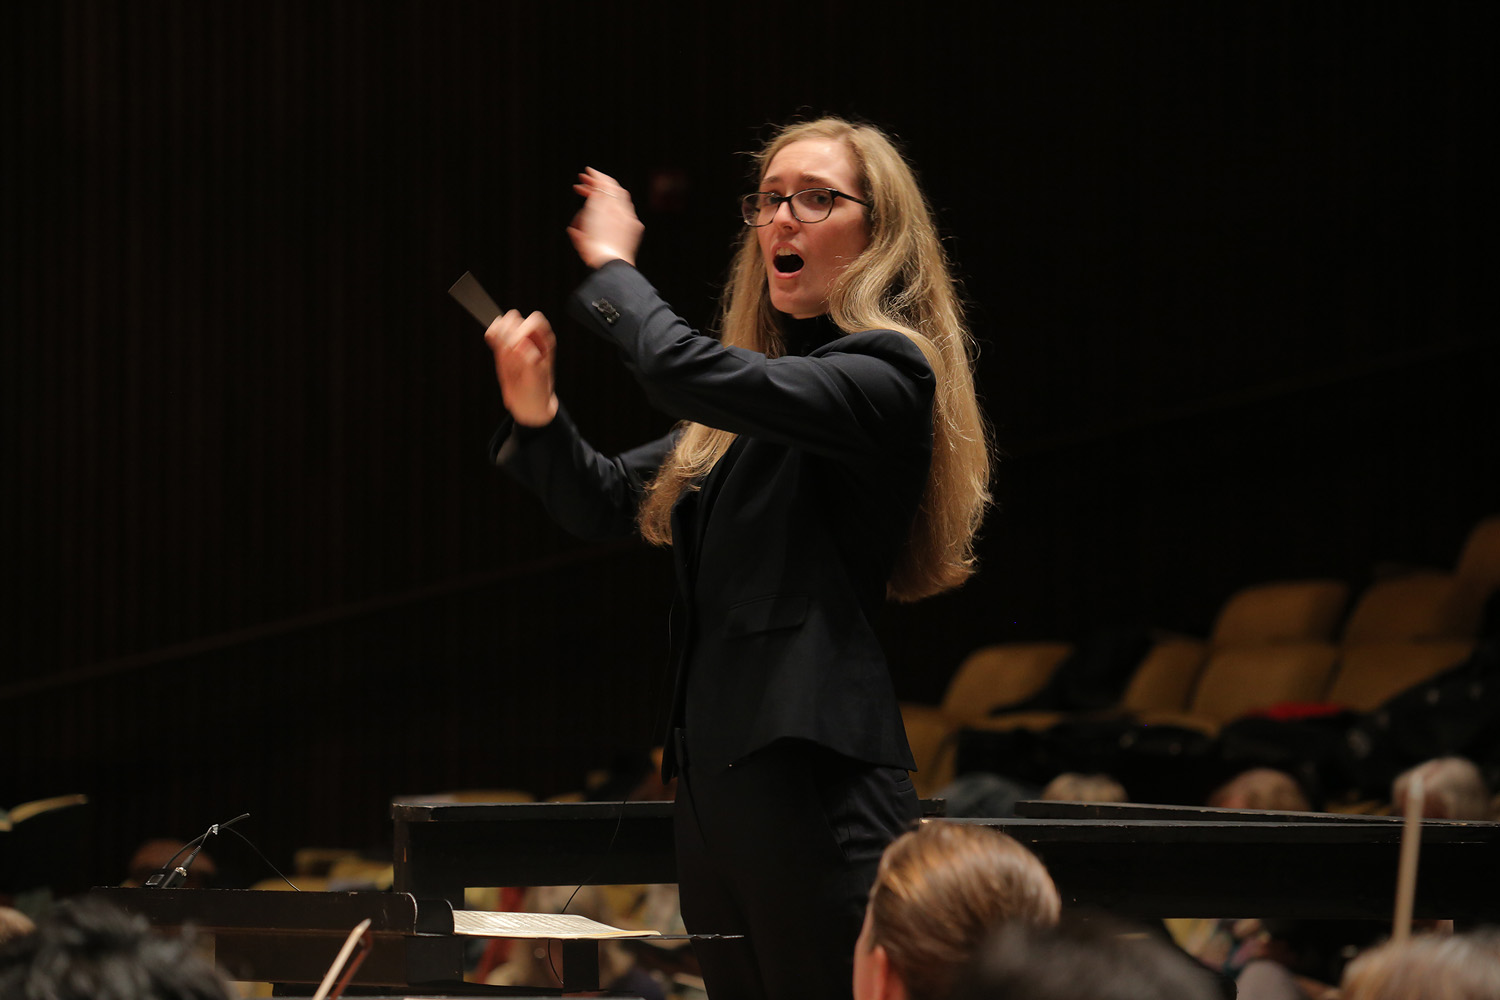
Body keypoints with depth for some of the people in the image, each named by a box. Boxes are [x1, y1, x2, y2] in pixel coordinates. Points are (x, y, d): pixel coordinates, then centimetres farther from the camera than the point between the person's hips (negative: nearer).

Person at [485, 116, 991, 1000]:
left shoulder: (887, 372, -9)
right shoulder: (765, 383, 19)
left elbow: (685, 371, -21)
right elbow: (606, 503, 21)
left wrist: (611, 265, -3)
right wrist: (537, 417, 1)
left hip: (812, 769, -9)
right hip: (715, 769, 9)